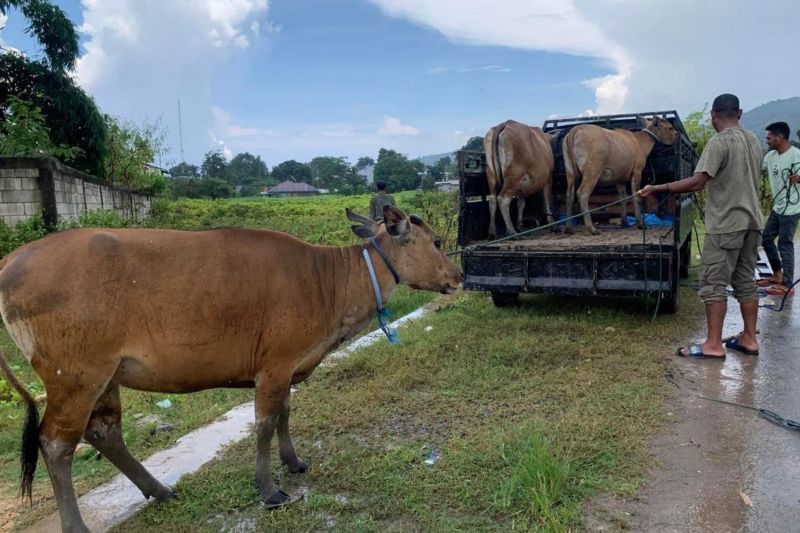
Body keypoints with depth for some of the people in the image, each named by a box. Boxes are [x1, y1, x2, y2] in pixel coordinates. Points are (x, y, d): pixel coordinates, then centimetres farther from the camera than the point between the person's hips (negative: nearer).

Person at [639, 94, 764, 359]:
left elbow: (697, 182, -23)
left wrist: (658, 188, -19)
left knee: (714, 283, -4)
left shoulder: (719, 142, -14)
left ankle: (713, 345, -2)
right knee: (745, 280, 14)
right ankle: (749, 339, 20)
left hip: (726, 223, -8)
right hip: (751, 222, 8)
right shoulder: (754, 141, 12)